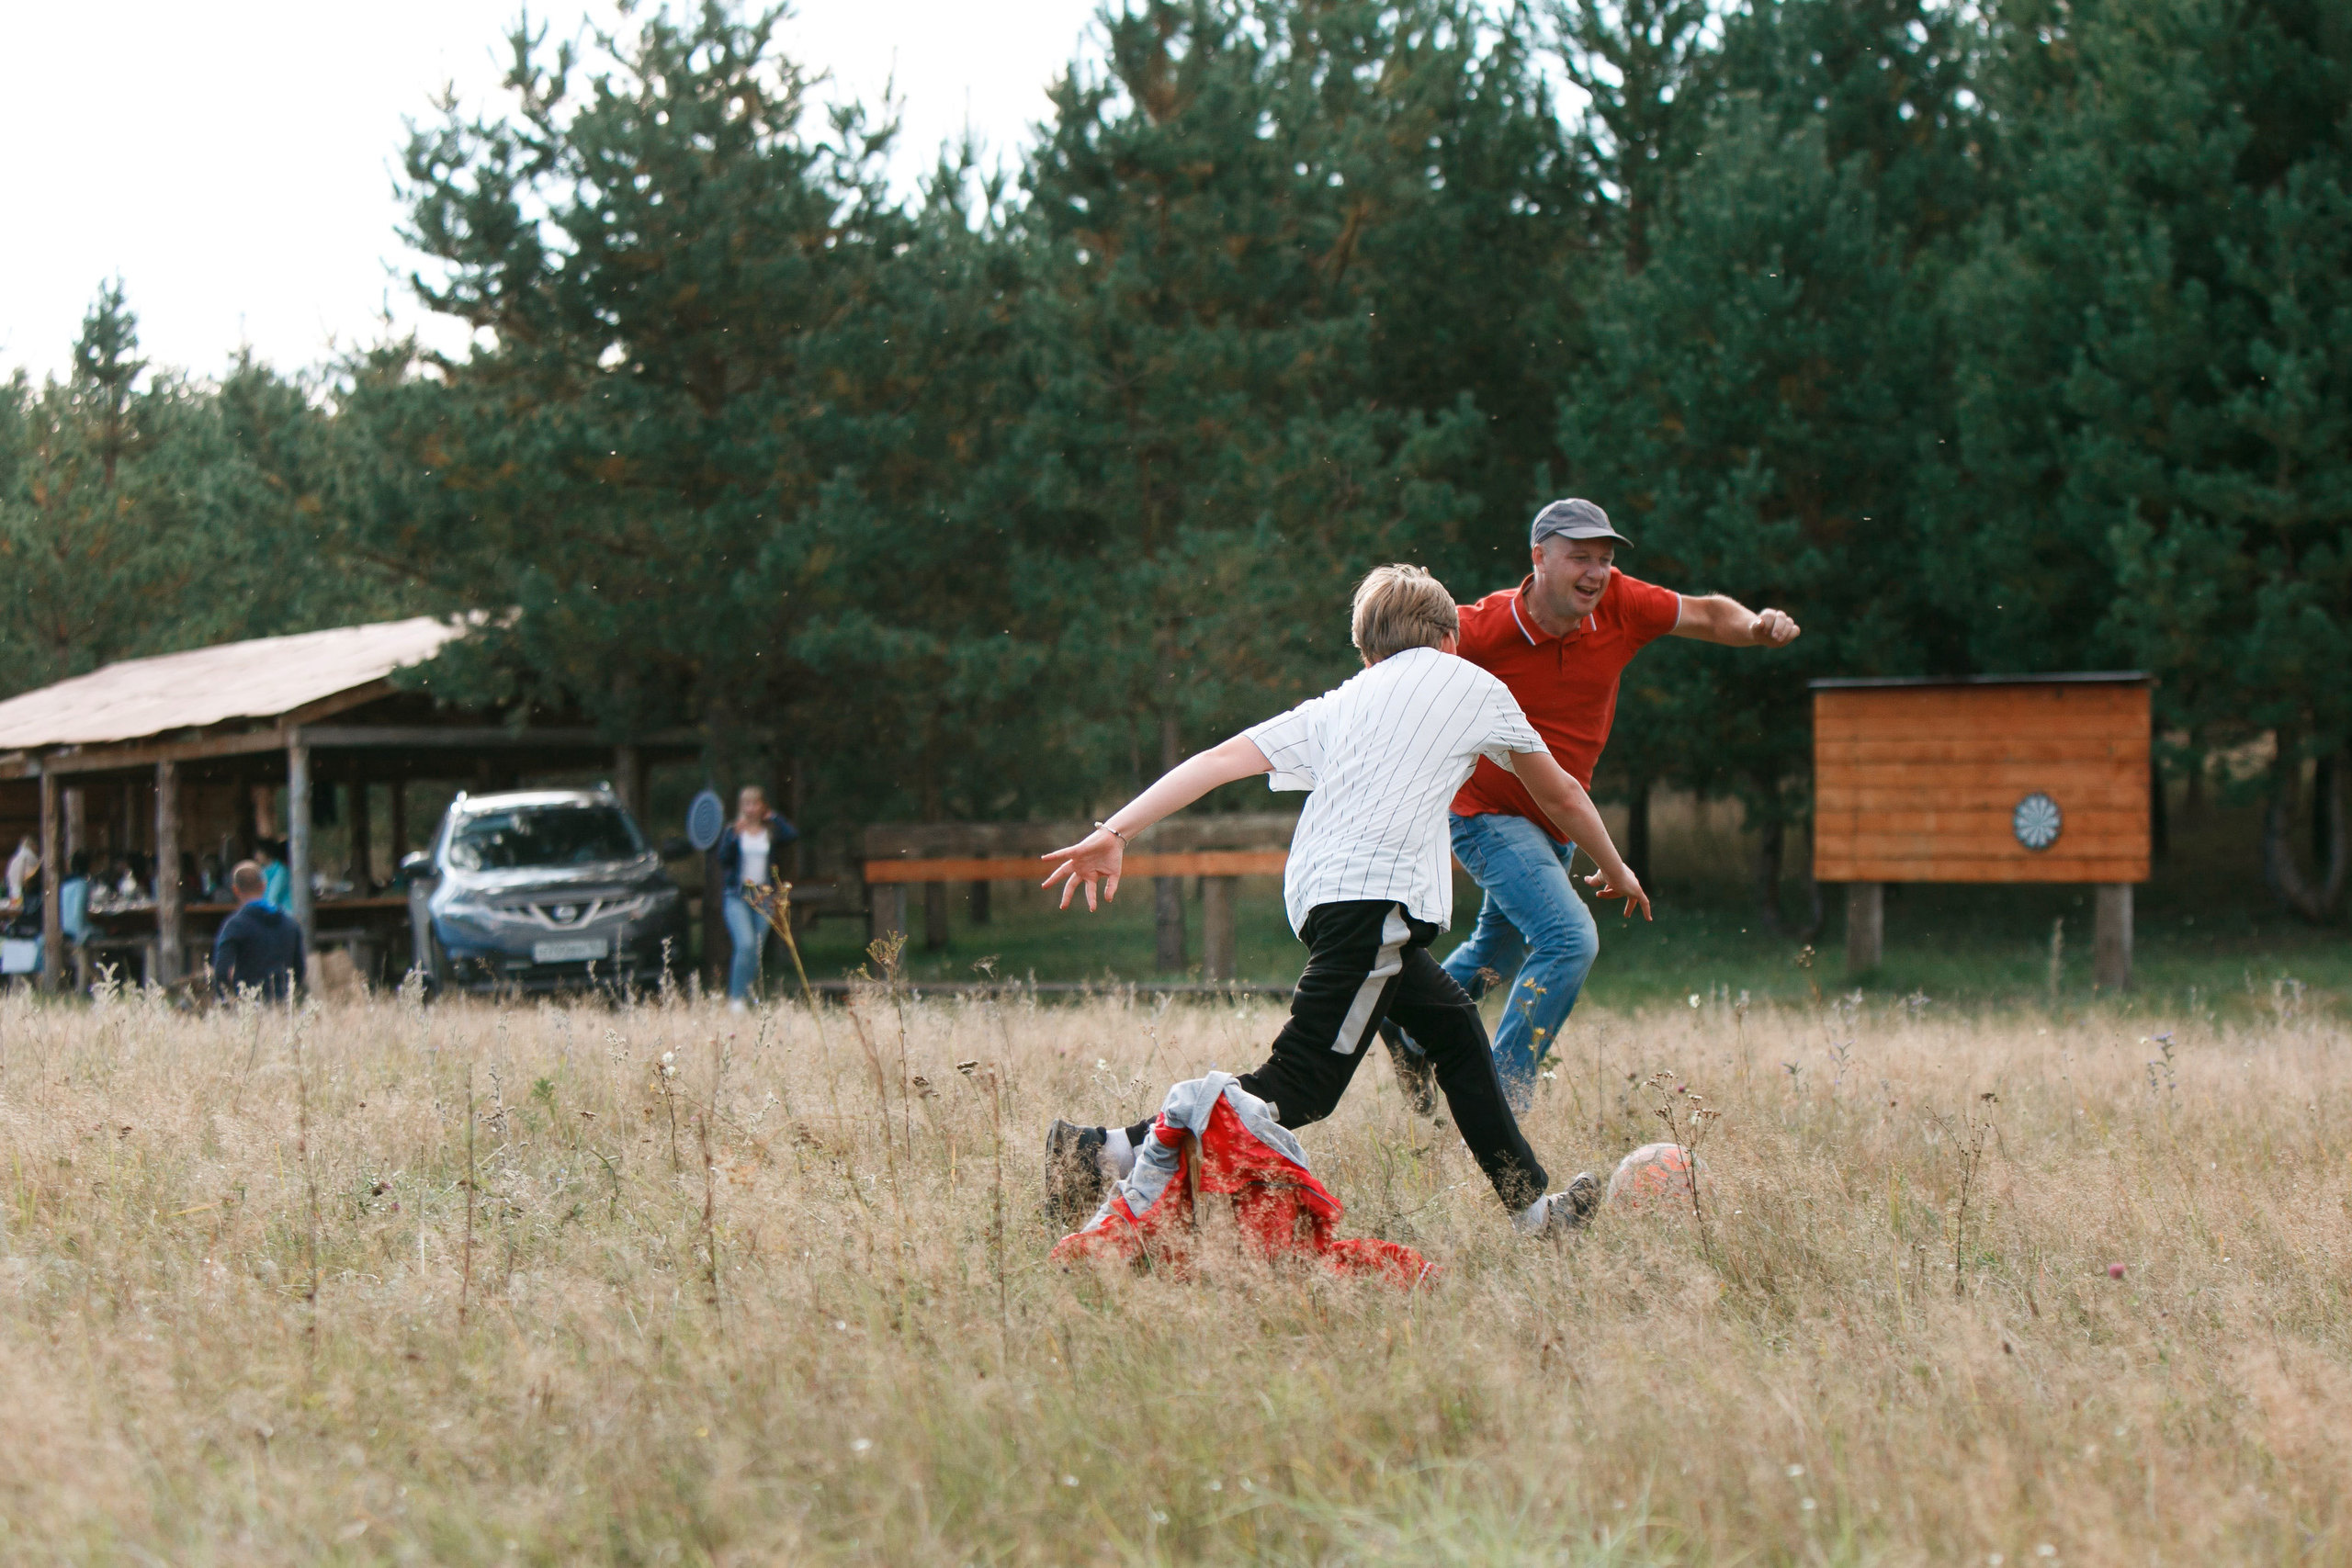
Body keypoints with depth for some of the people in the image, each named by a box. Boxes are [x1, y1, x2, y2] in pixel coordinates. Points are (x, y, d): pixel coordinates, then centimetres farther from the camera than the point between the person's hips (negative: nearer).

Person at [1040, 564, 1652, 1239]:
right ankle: (1106, 1152, -24)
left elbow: (1221, 759, 14)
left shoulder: (1338, 704, 26)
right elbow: (1559, 793, 28)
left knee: (1453, 1025, 22)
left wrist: (1114, 832, 9)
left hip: (1314, 894, 7)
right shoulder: (1471, 684, 18)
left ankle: (1533, 1208, 29)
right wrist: (1614, 869, 45)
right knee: (1299, 1090, -12)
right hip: (1374, 892, -7)